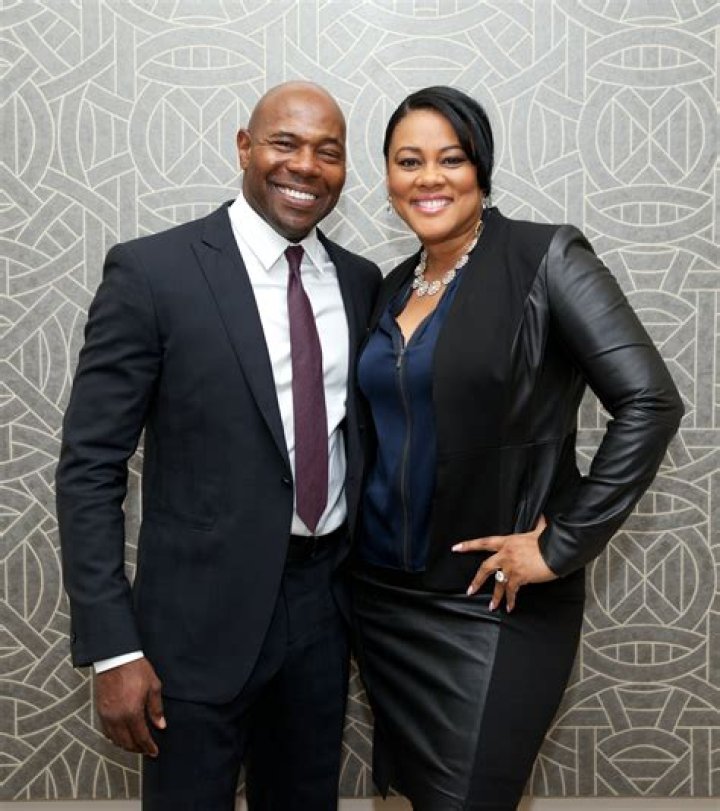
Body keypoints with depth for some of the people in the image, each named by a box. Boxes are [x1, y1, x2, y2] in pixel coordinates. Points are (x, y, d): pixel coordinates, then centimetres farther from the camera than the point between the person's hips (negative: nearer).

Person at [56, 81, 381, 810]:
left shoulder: (360, 280, 4)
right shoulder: (153, 271, -12)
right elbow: (89, 467, -11)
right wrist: (114, 647, -14)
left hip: (324, 596, 5)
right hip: (202, 611, -4)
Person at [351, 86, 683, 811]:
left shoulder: (545, 258, -11)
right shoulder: (394, 286, 8)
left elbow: (650, 402, -17)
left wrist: (562, 547, -17)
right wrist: (357, 548, 7)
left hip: (491, 605, -6)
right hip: (381, 594, 6)